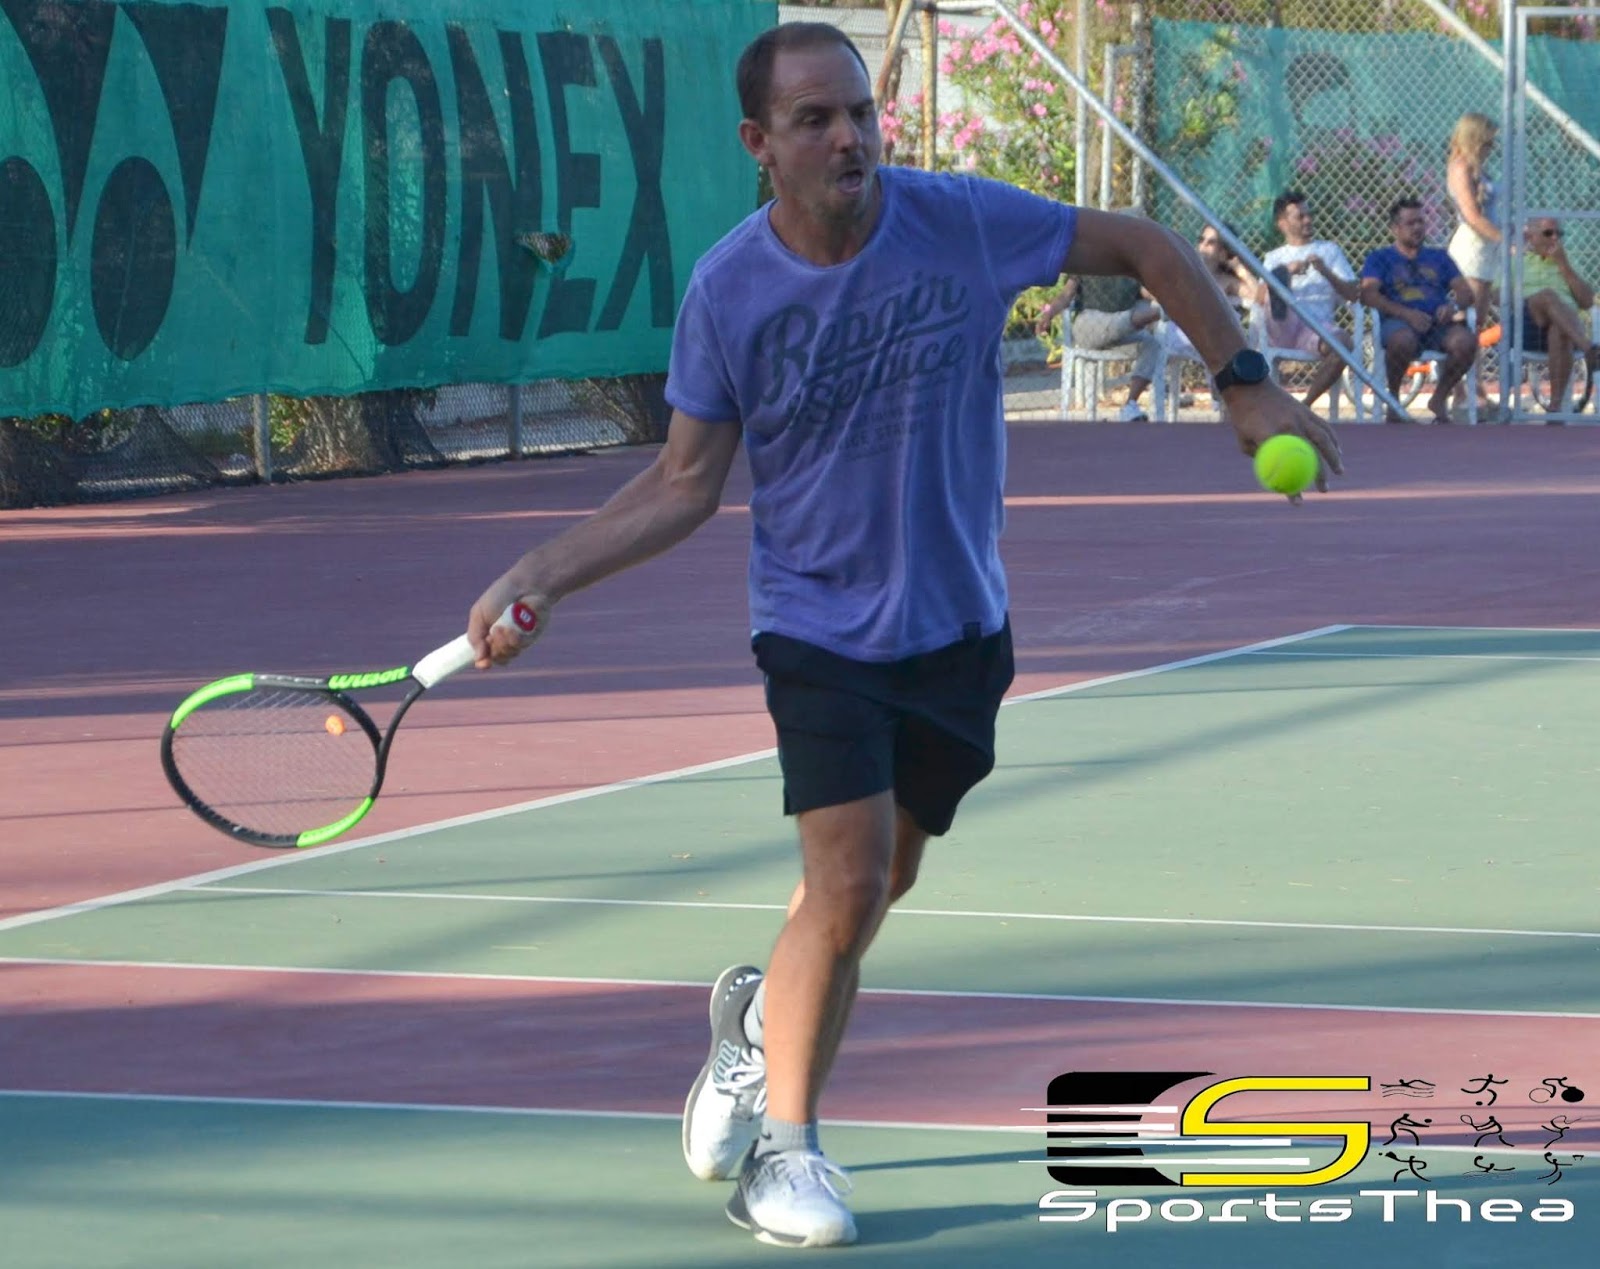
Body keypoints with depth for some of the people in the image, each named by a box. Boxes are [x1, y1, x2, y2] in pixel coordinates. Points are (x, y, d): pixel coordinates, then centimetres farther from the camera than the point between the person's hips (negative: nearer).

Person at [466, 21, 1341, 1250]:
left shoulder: (964, 222, -14)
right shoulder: (728, 292, -14)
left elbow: (1144, 245, -2)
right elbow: (686, 482, -4)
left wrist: (1248, 384, -9)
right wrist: (539, 575, -14)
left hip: (959, 622, 3)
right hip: (823, 628, -2)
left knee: (882, 880, 14)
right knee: (849, 882, -15)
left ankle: (761, 1014, 46)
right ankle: (782, 1144, 6)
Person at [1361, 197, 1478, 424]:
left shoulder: (1438, 257, 28)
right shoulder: (1380, 258, 17)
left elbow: (1465, 292, 18)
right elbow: (1368, 294, -2)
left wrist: (1454, 306, -8)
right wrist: (1406, 313, -17)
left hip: (1438, 324, 3)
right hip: (1397, 322, -3)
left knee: (1466, 341, -32)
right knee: (1403, 341, -41)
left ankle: (1439, 398, -6)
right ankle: (1392, 399, -13)